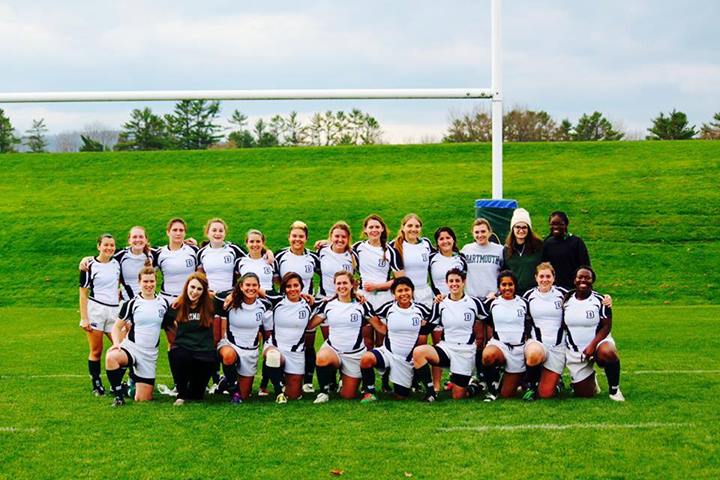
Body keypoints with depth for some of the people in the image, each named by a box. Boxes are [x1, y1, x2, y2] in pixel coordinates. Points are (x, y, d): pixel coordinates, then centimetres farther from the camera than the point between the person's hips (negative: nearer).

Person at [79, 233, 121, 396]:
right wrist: (84, 318, -9)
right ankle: (96, 385, 10)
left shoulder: (117, 263, 9)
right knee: (96, 351, 0)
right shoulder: (90, 266, -4)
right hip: (95, 309, -4)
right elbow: (83, 293, -3)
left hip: (114, 310, 4)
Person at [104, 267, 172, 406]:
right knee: (111, 357, -40)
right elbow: (117, 326, 1)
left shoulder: (164, 304, 7)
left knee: (142, 399, -2)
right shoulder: (131, 304, -1)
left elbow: (170, 327, 18)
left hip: (150, 354, 2)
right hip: (131, 347, -2)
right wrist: (116, 343, -16)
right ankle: (119, 396, -22)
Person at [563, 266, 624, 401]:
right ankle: (591, 381, 36)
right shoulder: (567, 300, 3)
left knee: (608, 353, -40)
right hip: (575, 352, 2)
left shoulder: (600, 300, -6)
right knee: (584, 393, -3)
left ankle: (614, 389, -16)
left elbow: (606, 326, -10)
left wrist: (592, 346, -22)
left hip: (598, 341, -2)